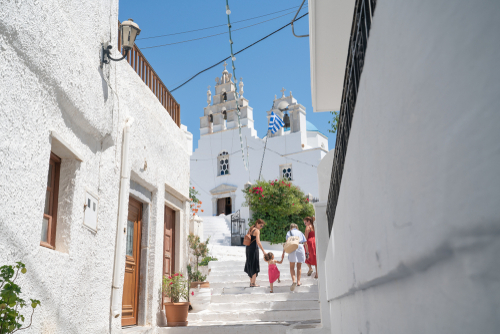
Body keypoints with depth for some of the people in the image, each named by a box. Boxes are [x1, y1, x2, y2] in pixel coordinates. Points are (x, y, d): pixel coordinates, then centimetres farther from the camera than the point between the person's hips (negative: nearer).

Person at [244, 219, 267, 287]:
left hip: (248, 248, 8)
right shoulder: (257, 231, -13)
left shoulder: (250, 229, 13)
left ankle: (251, 282, 22)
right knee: (255, 266, 0)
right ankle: (253, 283, 3)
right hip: (254, 248, -8)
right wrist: (263, 251, -21)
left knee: (250, 265, 15)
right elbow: (258, 242, -22)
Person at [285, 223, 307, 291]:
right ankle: (298, 282, 12)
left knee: (292, 267, 3)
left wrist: (284, 251, -4)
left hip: (293, 248, -2)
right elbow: (305, 243, 13)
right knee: (299, 266, 15)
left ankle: (293, 280, -17)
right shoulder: (300, 233, 21)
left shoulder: (289, 232, 13)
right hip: (300, 247, 2)